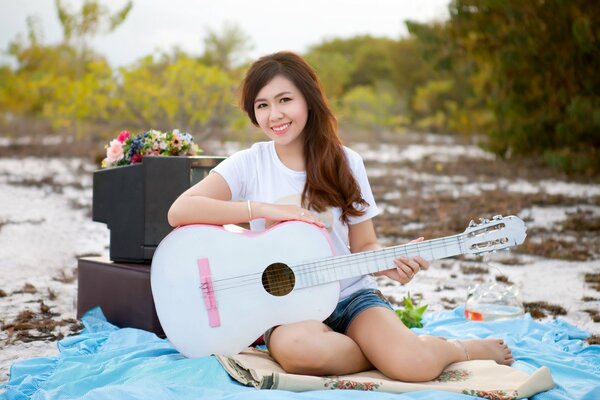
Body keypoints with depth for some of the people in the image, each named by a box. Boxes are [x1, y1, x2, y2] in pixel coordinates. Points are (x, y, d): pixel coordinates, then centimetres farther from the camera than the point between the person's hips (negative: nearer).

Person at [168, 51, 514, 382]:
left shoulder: (345, 163, 2)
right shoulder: (249, 165, -3)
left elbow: (364, 245, 7)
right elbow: (180, 211, -15)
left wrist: (391, 263, -16)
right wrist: (265, 210, -21)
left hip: (352, 296, 1)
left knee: (418, 365, -28)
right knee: (295, 346, -39)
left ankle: (464, 349, 9)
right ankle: (389, 351, -9)